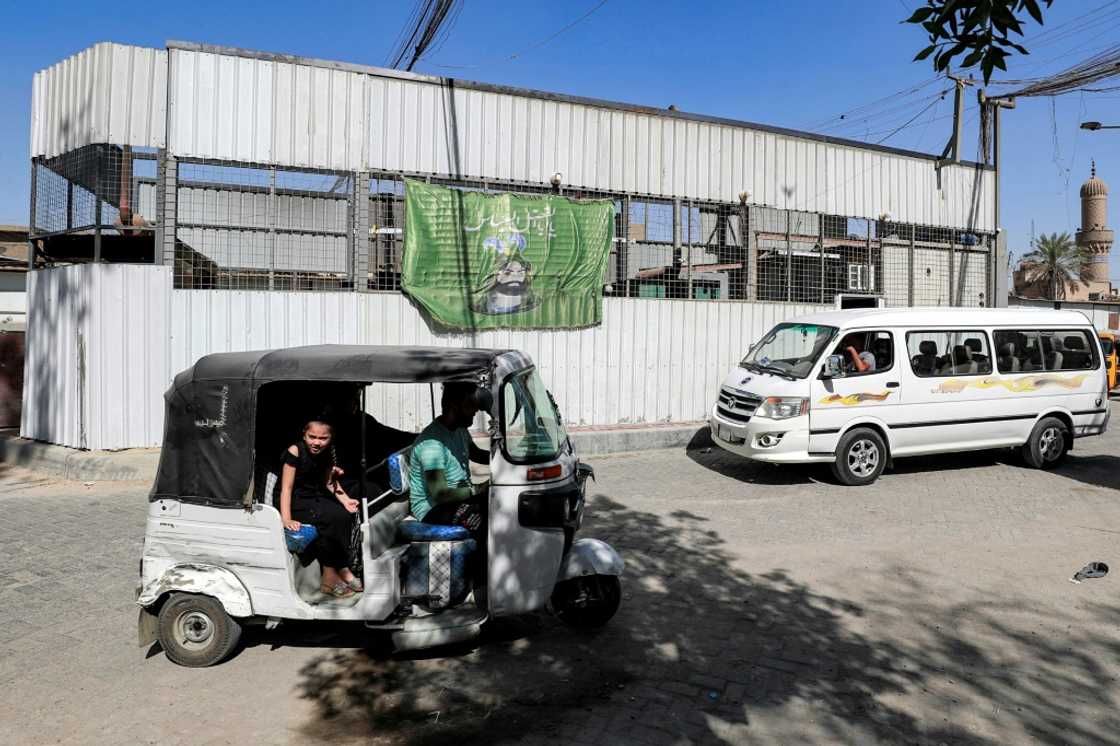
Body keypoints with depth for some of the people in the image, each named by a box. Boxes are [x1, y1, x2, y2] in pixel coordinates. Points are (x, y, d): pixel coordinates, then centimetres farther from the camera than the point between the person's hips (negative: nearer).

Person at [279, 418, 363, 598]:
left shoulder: (327, 454, 3)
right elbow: (286, 488, -19)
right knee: (333, 519, -27)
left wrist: (345, 500, -7)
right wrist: (286, 519, -29)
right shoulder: (295, 452, -16)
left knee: (345, 516, -20)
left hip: (316, 498, 6)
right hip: (295, 503, -6)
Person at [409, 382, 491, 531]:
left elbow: (476, 454, 22)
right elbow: (439, 494, -28)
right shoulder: (432, 442, -26)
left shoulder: (460, 429, 3)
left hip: (459, 495, 9)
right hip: (433, 509, -9)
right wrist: (477, 490, -26)